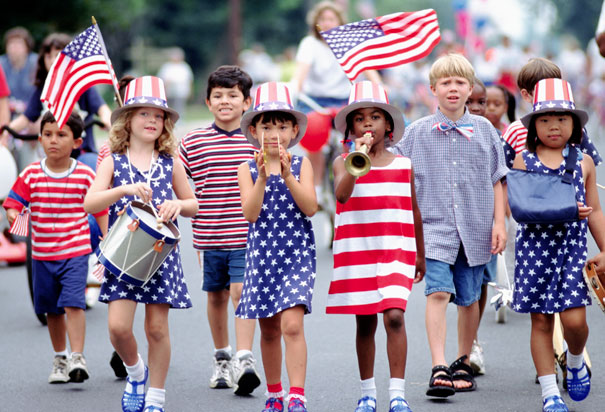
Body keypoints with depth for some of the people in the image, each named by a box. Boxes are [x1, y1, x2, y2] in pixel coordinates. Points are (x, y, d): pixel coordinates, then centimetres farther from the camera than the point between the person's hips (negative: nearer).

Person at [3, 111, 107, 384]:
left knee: (73, 303, -17)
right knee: (52, 310, 13)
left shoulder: (86, 176, -5)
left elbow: (101, 210, 3)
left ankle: (77, 358, -17)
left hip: (76, 252, -3)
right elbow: (12, 203, -2)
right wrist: (15, 217, -25)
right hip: (42, 254, 3)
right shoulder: (31, 175, -1)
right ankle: (59, 359, 28)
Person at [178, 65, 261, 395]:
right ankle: (221, 358, 29)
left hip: (247, 235, -2)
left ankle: (245, 360, -17)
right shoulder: (192, 142, 2)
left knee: (241, 291, -12)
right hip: (208, 238, 2)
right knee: (216, 295, 14)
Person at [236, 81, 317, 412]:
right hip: (261, 255, 2)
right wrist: (262, 177, -20)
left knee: (292, 323, -18)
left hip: (297, 254, -2)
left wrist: (287, 175, -20)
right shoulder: (247, 169, 3)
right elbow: (250, 213, -9)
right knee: (269, 330, 12)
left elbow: (310, 207, -11)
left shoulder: (301, 165, 1)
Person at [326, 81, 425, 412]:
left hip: (395, 252, 0)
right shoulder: (344, 162, 2)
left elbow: (414, 212, 16)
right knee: (365, 323, 7)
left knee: (394, 316, -16)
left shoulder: (403, 165, 7)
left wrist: (420, 256, 21)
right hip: (356, 253, 0)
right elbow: (342, 194, -19)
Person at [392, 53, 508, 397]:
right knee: (438, 293, -16)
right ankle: (439, 369, -20)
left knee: (469, 299, 9)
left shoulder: (484, 129, 6)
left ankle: (464, 363, 26)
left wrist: (499, 223, 3)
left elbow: (497, 180, 9)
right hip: (435, 227, -2)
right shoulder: (417, 132, 3)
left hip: (475, 228, 2)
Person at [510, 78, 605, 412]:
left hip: (572, 247, 0)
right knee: (540, 321, 3)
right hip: (534, 246, 0)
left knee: (574, 319, -10)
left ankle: (576, 362, 23)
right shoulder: (523, 161, 2)